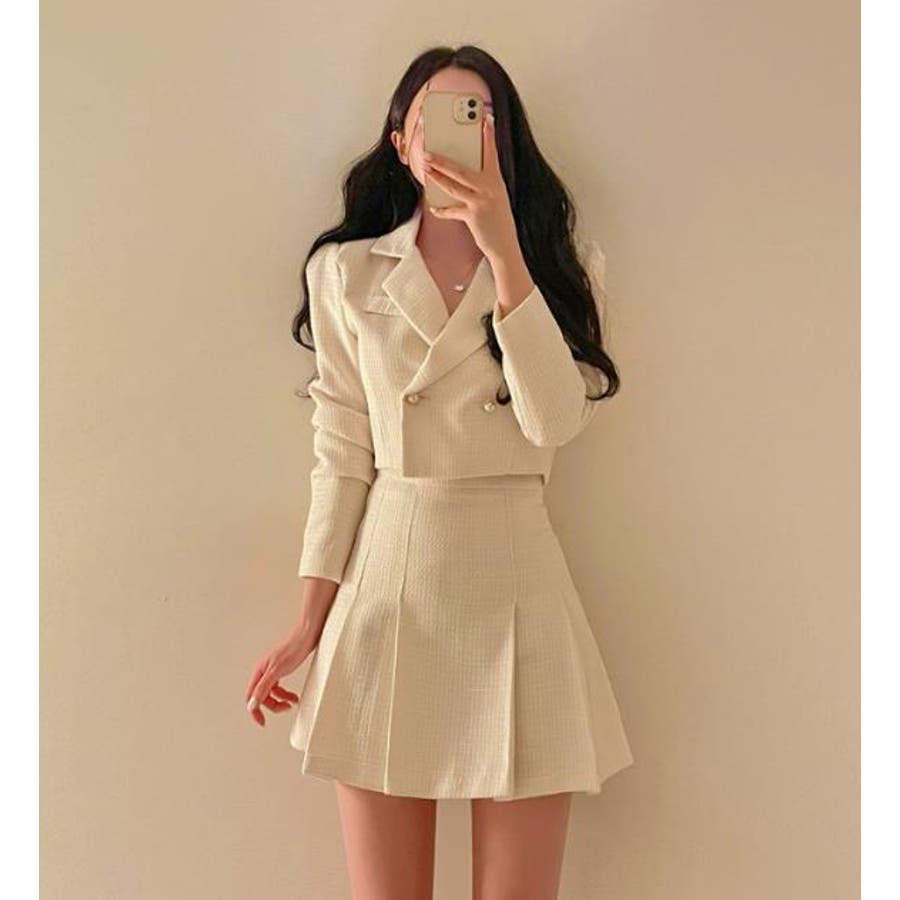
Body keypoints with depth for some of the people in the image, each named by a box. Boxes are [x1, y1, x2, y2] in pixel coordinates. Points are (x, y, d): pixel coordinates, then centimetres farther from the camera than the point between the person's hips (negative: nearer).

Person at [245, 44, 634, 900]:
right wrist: (311, 619, 2)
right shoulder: (346, 271, 5)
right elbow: (341, 454, 5)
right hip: (386, 581, 1)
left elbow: (555, 420, -11)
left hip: (513, 580, 0)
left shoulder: (559, 264, 5)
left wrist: (504, 252, -17)